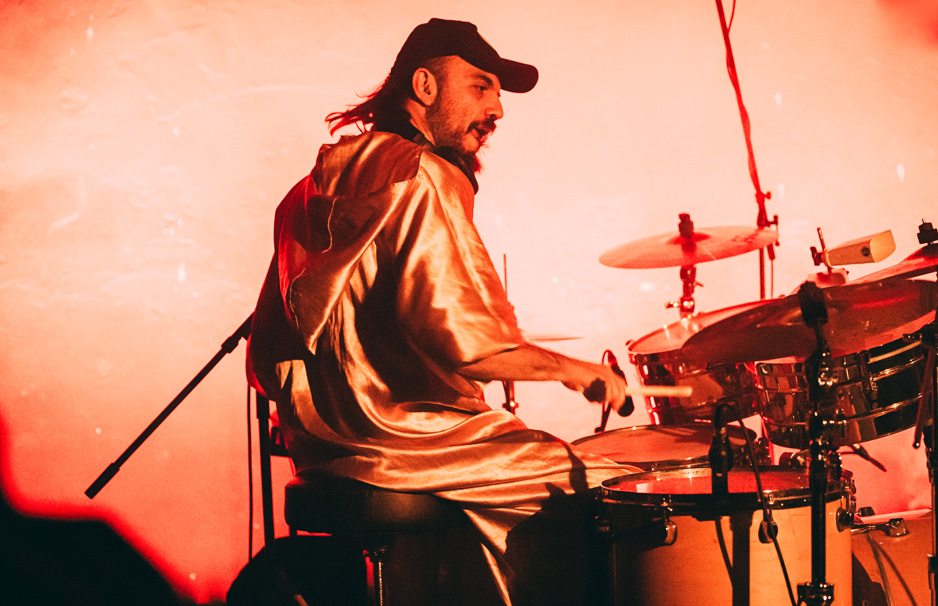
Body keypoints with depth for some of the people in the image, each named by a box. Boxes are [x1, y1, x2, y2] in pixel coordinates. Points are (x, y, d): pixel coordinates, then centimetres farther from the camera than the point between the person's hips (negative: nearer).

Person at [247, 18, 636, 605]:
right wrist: (574, 369, -13)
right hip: (405, 434, -10)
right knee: (601, 488, -5)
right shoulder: (421, 176, -15)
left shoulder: (332, 175, 14)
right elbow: (452, 333, -26)